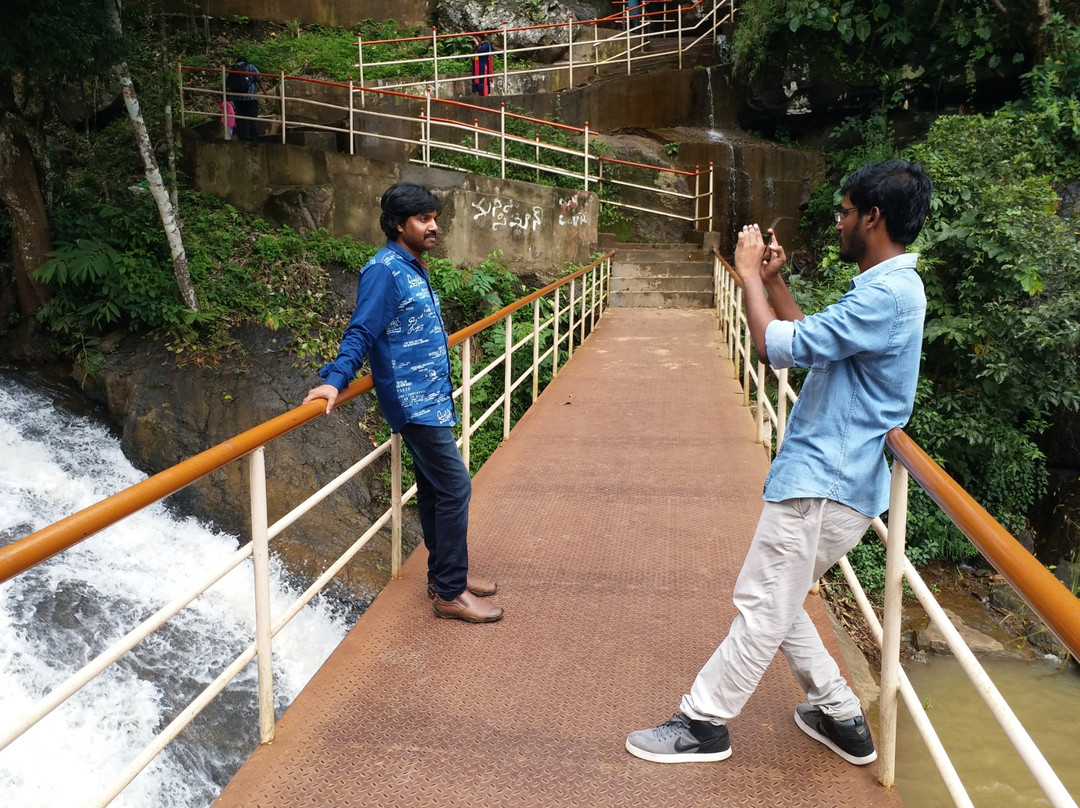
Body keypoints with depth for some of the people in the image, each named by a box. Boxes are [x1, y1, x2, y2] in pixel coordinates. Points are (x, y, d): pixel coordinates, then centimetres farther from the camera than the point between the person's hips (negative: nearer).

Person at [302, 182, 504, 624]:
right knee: (455, 488, -9)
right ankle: (450, 593, -1)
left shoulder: (414, 269, 15)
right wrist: (335, 380, -29)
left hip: (431, 399, 10)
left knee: (433, 489, 16)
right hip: (413, 402, -10)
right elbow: (361, 333, -19)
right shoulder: (384, 270, -14)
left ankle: (445, 575, 27)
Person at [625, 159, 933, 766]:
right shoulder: (889, 287, 14)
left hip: (824, 483, -11)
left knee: (764, 608, 1)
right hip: (829, 474, 11)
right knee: (775, 602, 19)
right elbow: (811, 341, 21)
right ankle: (840, 716, 28)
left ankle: (703, 723, 14)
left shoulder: (887, 295, -20)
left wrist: (749, 275, -8)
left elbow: (778, 345, -22)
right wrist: (774, 282, 13)